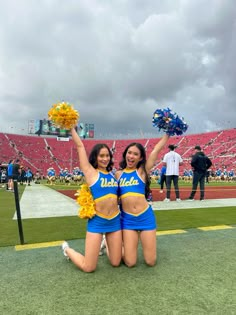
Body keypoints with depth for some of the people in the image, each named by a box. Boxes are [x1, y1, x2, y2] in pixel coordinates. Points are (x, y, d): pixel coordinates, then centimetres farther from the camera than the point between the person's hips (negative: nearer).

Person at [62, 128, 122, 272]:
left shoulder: (112, 174, 7)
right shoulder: (90, 172, -9)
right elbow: (80, 146, -10)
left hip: (115, 220, 5)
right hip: (97, 221, -5)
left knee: (116, 262, 12)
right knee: (88, 268, 3)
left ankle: (104, 245, 44)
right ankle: (67, 249, 32)